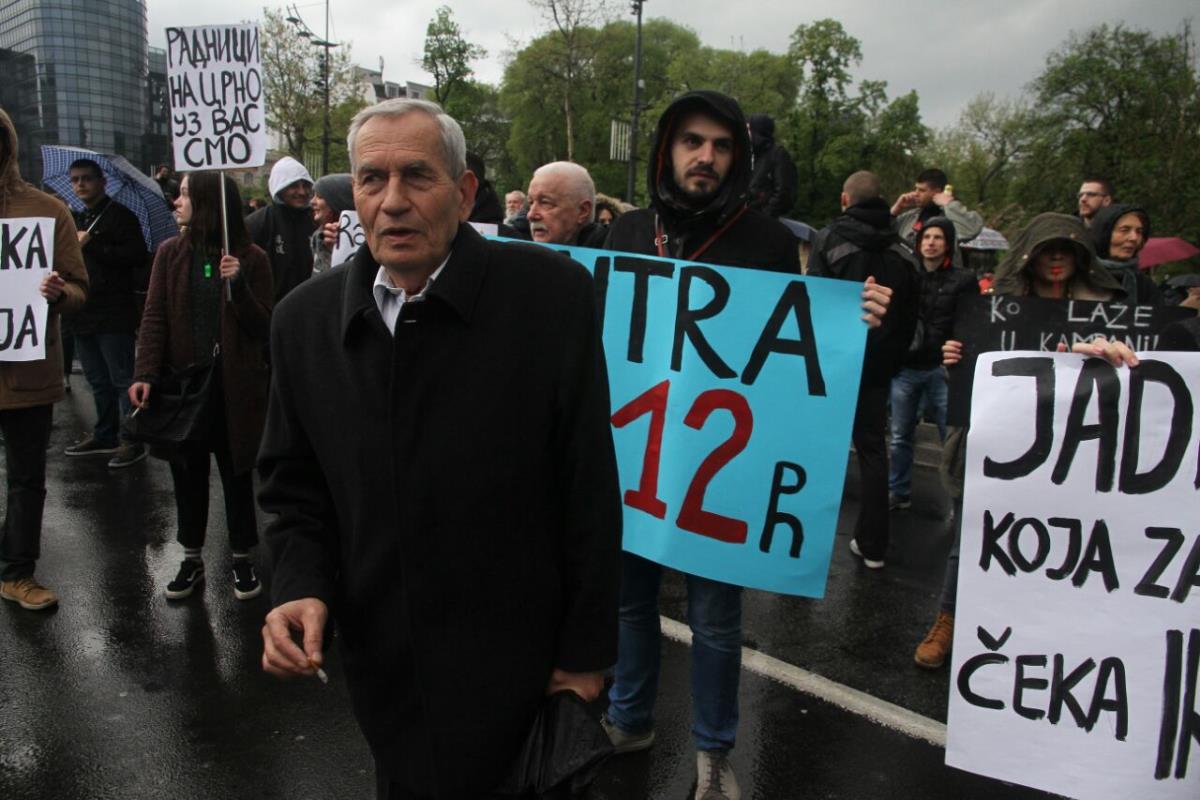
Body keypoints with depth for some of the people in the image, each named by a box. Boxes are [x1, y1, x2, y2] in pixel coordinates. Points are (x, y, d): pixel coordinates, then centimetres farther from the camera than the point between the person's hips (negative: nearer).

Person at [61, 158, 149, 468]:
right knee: (98, 381, 16)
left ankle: (133, 440, 2)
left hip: (114, 314, -8)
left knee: (122, 380, -4)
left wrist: (92, 244, -20)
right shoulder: (75, 220, 20)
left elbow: (138, 256, -19)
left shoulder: (120, 215, -6)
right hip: (83, 313, 9)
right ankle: (104, 435, 27)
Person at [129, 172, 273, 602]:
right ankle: (192, 558, 28)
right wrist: (145, 374, -13)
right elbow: (154, 318, -1)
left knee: (236, 473, 8)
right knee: (187, 473, 12)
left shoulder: (251, 258, -4)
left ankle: (242, 558, 24)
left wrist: (238, 285, -21)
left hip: (235, 387, -2)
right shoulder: (170, 253, 3)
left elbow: (263, 328, -7)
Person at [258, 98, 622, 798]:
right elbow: (295, 485, 8)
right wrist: (300, 585, -10)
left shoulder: (551, 292, -15)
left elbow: (589, 486, -12)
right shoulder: (306, 319, -2)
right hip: (383, 670, 4)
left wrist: (587, 649, -7)